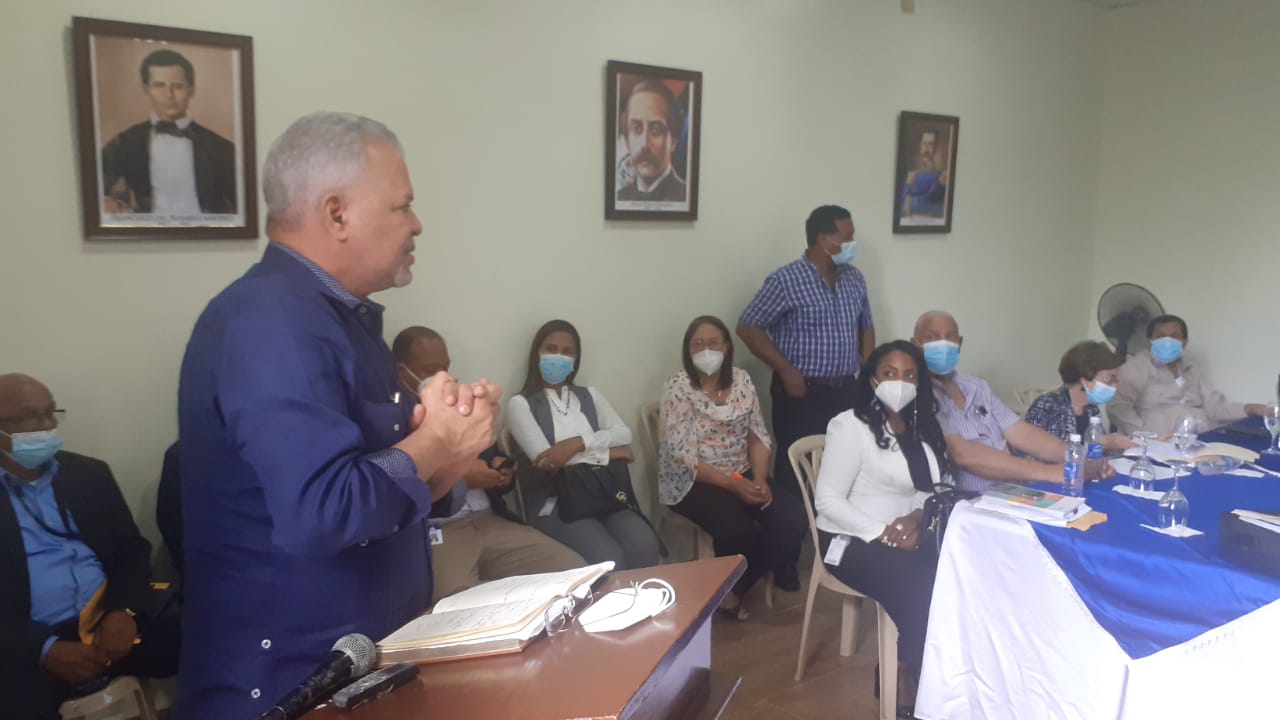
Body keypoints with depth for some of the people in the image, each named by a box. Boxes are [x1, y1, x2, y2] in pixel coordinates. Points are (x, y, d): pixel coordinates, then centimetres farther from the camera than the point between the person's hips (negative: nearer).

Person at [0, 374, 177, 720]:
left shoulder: (88, 473, 15)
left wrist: (124, 611, -8)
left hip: (111, 624, 4)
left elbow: (133, 548, 11)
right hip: (28, 646, -3)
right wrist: (46, 650, -17)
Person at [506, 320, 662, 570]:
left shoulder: (589, 395, 19)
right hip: (555, 502, -4)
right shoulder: (521, 403, 5)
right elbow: (544, 458, -9)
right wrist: (611, 452, -4)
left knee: (645, 547, -26)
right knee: (608, 559, -30)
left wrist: (578, 443, -15)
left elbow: (624, 434, 4)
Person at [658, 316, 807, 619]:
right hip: (692, 481, -5)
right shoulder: (678, 387, -10)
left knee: (792, 520, -16)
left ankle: (735, 589, 2)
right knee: (740, 531, -30)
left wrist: (760, 479, -13)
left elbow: (758, 435, 5)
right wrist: (732, 484, -22)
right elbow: (680, 454, -16)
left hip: (742, 474, 6)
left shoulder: (742, 380, 5)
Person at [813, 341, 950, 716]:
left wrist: (916, 518, -7)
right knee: (923, 587, -28)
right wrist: (882, 534, -21)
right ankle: (906, 679, -6)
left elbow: (929, 488, 15)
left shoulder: (921, 426, 10)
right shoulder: (851, 425, -11)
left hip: (906, 532, 6)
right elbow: (827, 501, -14)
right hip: (853, 540, -6)